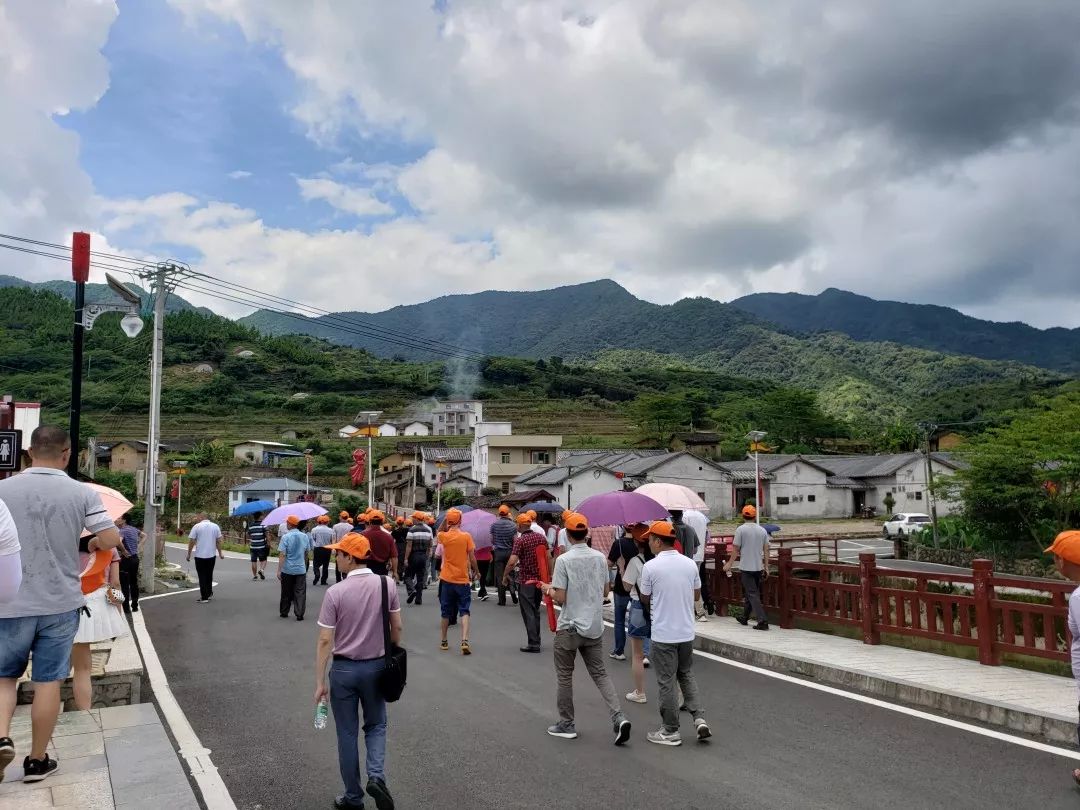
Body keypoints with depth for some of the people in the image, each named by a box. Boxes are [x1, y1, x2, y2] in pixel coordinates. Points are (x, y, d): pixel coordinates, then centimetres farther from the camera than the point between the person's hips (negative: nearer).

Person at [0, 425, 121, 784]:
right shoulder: (82, 493, -8)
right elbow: (112, 540, -10)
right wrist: (94, 543, 12)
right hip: (60, 603, 0)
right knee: (48, 681, 9)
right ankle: (37, 760, 18)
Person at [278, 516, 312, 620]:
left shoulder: (286, 537, -12)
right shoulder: (305, 536, 2)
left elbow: (282, 555, -16)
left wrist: (279, 570, -14)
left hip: (287, 570, -2)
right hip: (301, 569, 2)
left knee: (286, 592, 12)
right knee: (300, 592, 4)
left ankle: (284, 612, 24)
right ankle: (299, 614, -1)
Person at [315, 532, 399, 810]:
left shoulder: (335, 593, -16)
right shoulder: (387, 585, -8)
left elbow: (325, 641, -14)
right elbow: (397, 627, 0)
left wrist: (320, 682, -7)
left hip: (344, 669, -2)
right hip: (376, 666, 2)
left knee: (347, 733, 13)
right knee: (376, 725, 21)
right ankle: (376, 776, -1)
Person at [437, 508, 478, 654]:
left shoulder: (444, 536, -4)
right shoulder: (466, 536, -9)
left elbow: (439, 532, 22)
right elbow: (472, 557, -5)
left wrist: (445, 520, 8)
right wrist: (476, 571, 11)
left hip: (447, 579, 2)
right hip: (462, 580, -2)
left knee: (446, 612, 14)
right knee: (464, 611, 2)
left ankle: (444, 642, 23)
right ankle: (464, 641, -12)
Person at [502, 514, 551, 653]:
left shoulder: (520, 540, -13)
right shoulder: (541, 537, 4)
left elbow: (512, 562, -20)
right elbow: (549, 557, 5)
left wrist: (505, 575, -6)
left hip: (526, 580, -6)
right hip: (540, 579, 6)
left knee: (528, 613, 1)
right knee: (536, 611, 18)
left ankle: (533, 644, -1)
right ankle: (536, 640, 24)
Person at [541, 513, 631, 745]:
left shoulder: (564, 560, -16)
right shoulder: (600, 558, 0)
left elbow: (560, 598, -16)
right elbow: (605, 590, 9)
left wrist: (548, 589, 4)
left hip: (569, 626, -4)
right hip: (595, 626, 5)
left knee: (565, 676, 11)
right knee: (600, 673, 12)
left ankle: (566, 724, 20)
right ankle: (618, 717, -3)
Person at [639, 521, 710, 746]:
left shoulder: (650, 567, -15)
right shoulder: (690, 564, 0)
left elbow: (645, 599, -3)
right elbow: (696, 594, 11)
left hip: (663, 634, -5)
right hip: (686, 632, 5)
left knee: (666, 682, 6)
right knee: (686, 675, 22)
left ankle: (671, 731, 15)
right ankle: (699, 718, 11)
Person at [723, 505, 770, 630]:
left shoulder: (740, 530, -9)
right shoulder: (762, 530, 5)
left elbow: (735, 550, -7)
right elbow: (766, 551, 6)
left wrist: (729, 564, 3)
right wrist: (766, 567, 11)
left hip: (746, 567, -5)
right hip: (758, 567, 5)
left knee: (752, 594, -5)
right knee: (750, 593, 17)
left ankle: (762, 620, -14)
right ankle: (744, 618, 29)